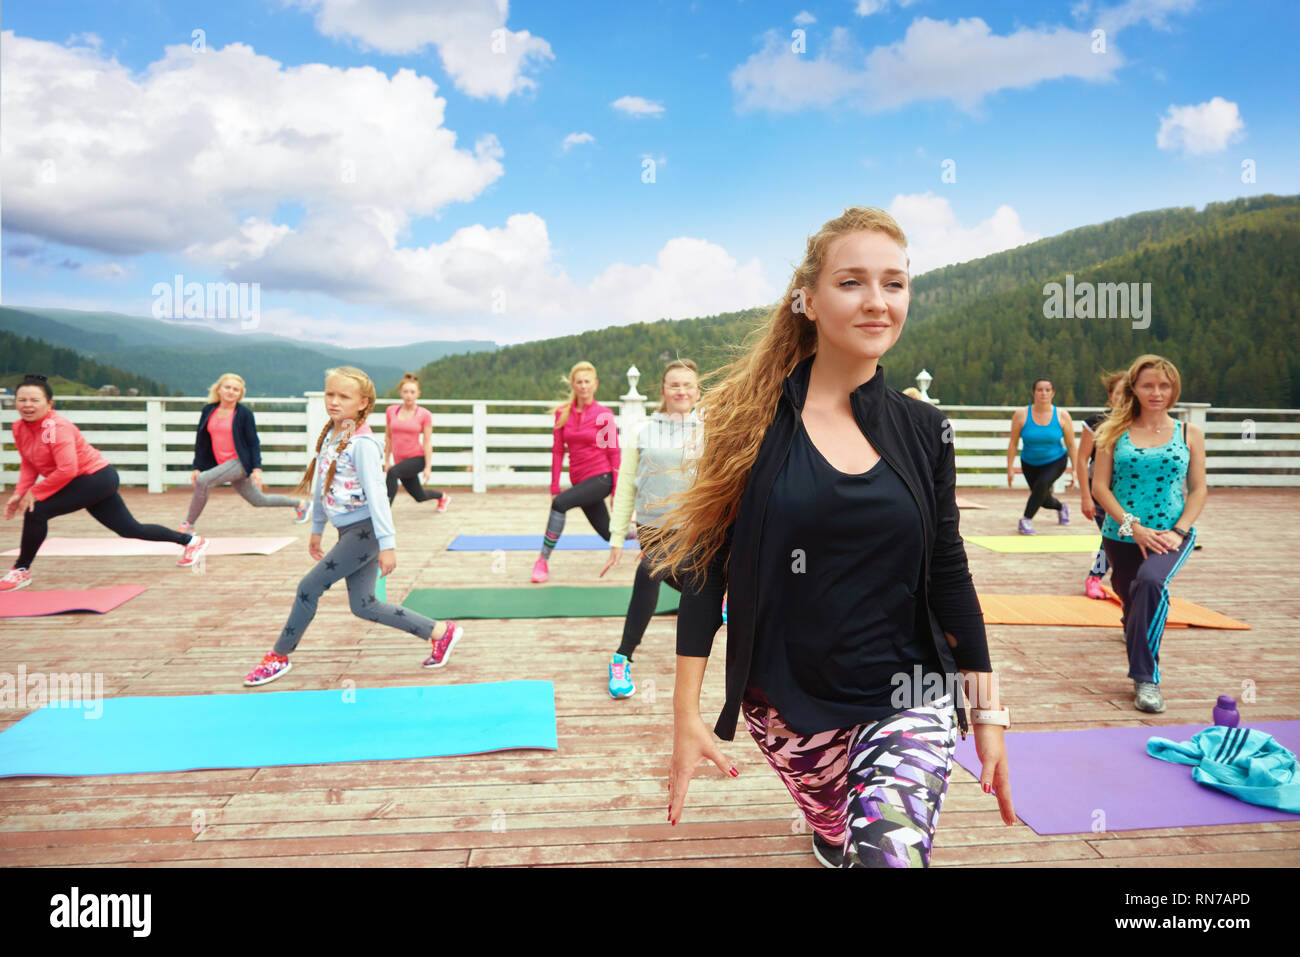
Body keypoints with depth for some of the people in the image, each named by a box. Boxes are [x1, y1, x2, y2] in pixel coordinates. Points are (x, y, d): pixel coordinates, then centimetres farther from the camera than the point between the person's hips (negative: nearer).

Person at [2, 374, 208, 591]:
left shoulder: (56, 427, -22)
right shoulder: (19, 428, 4)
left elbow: (67, 469, -29)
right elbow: (29, 464, 10)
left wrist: (35, 492, -22)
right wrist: (20, 493, -4)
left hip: (98, 477, -9)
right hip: (91, 483, 9)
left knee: (37, 511, -20)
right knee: (132, 530, 13)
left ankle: (21, 571, -3)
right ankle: (190, 540, 25)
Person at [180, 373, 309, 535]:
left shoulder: (244, 413, -8)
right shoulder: (208, 410, 6)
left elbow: (253, 442, -6)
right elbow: (201, 441, 10)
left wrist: (257, 468, -14)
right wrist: (196, 467, 5)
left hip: (240, 462, -6)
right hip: (222, 464, 6)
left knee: (203, 480, -26)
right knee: (259, 501, 15)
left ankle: (188, 525, -10)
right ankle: (299, 503, 36)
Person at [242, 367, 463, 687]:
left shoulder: (362, 443, -15)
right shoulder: (329, 436, 11)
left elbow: (375, 493, -20)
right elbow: (321, 486, 19)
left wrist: (387, 544, -22)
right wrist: (316, 530, 25)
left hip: (365, 530, -9)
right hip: (348, 531, 9)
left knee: (309, 587, -4)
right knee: (363, 606, 9)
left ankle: (279, 656, 15)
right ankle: (440, 631, 16)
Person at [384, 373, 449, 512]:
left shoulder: (424, 415, -8)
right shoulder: (391, 411, 1)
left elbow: (427, 443, -8)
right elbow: (388, 437, 10)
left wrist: (428, 467, -12)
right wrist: (387, 460, 11)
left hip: (418, 458, -4)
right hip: (400, 459, 4)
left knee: (393, 473, -32)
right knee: (419, 496, 15)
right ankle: (442, 497, 47)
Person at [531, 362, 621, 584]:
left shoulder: (604, 415, -5)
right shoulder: (563, 413, 4)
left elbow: (613, 452, -3)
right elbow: (558, 451, 6)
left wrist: (617, 491, -5)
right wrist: (554, 488, 3)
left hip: (601, 478, -5)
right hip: (579, 480, 5)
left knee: (560, 503, -28)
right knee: (609, 534, 12)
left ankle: (543, 561, -20)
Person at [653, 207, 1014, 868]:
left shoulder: (922, 430, -1)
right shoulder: (752, 421, -9)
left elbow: (948, 574, 4)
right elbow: (705, 564, -8)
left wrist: (987, 714, 6)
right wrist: (687, 714, -9)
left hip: (907, 702, 1)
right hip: (787, 702, 0)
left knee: (888, 852, -21)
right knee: (834, 832, 24)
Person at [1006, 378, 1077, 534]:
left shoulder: (1062, 416, -11)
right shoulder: (1021, 414, -13)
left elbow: (1071, 445, -5)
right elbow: (1013, 443, -7)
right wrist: (1010, 468, -9)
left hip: (1056, 461, -1)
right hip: (1030, 463, 2)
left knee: (1042, 483, -31)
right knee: (1043, 500, 9)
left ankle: (1027, 520, -19)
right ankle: (1061, 507, 46)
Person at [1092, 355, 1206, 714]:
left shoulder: (1189, 434, 5)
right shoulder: (1115, 432, 2)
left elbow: (1198, 489, 4)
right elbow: (1100, 487, -3)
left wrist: (1179, 531, -11)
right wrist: (1133, 527, -13)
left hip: (1171, 534, -2)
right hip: (1121, 536, 2)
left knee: (1151, 580, -30)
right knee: (1132, 602, 12)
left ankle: (1146, 678, -25)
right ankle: (1144, 679, 38)